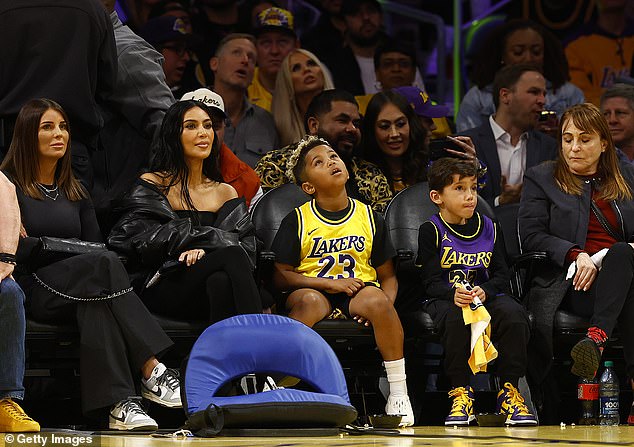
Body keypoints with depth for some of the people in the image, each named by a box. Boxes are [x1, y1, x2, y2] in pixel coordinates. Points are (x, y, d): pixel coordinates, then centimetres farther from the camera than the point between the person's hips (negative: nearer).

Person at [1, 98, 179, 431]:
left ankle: (118, 403, -50)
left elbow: (95, 244, 15)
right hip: (33, 290, -5)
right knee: (104, 264, -32)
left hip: (79, 287, 5)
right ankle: (151, 373, -40)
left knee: (96, 301, -34)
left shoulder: (74, 191, 24)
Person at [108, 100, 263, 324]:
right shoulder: (153, 185, 10)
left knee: (222, 281, -36)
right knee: (233, 256, -32)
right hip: (161, 287, -3)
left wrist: (203, 251, -15)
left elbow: (246, 244, 8)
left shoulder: (225, 193, 23)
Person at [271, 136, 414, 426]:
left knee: (375, 299, -34)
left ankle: (398, 393, -26)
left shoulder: (369, 217, 10)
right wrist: (329, 283, -13)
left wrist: (385, 305, -11)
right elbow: (279, 276, -2)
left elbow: (388, 276, 11)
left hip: (358, 289, 1)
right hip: (314, 289, -1)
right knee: (309, 301, -38)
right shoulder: (297, 221, 3)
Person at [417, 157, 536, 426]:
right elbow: (431, 282, -7)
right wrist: (454, 295, -29)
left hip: (486, 296, 3)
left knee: (513, 313, -29)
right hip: (443, 299, -3)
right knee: (457, 318, -39)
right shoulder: (431, 231, 1)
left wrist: (485, 291, -17)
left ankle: (509, 392, -19)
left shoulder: (489, 228, 13)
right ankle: (461, 393, -27)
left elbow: (502, 275, 6)